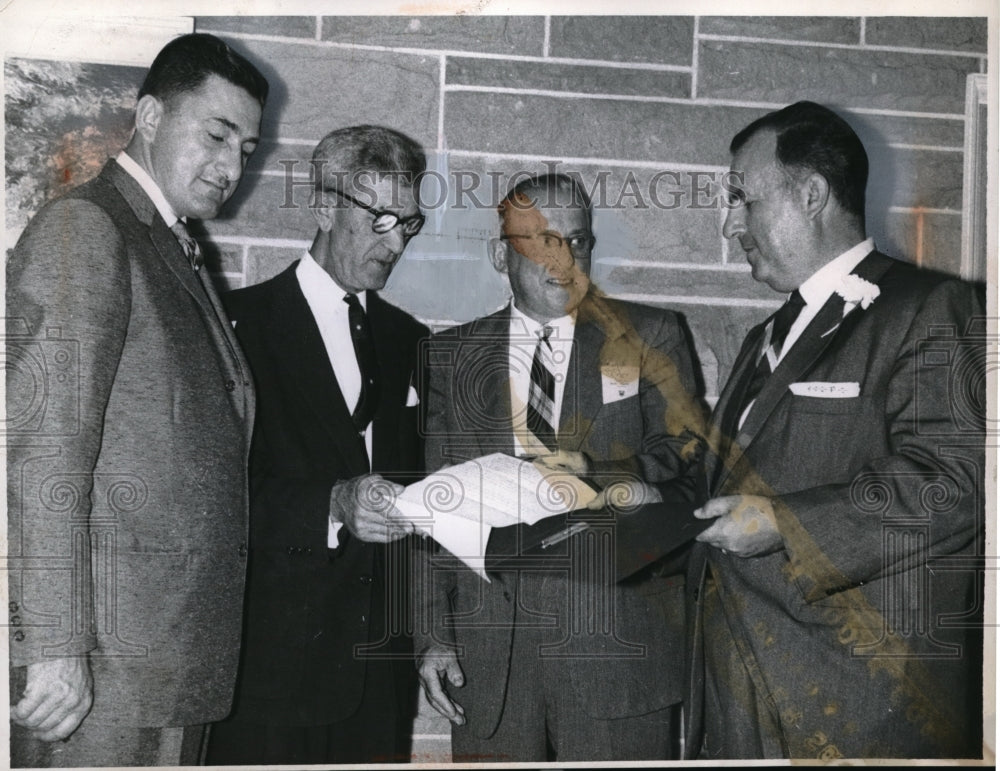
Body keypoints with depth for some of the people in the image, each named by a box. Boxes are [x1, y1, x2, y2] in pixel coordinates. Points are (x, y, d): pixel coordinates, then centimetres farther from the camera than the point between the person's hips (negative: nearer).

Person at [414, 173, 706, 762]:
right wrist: (433, 634, 5)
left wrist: (593, 474, -17)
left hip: (617, 641, -1)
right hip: (489, 644, 2)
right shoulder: (454, 354, 11)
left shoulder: (648, 337, 6)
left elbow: (683, 461, 1)